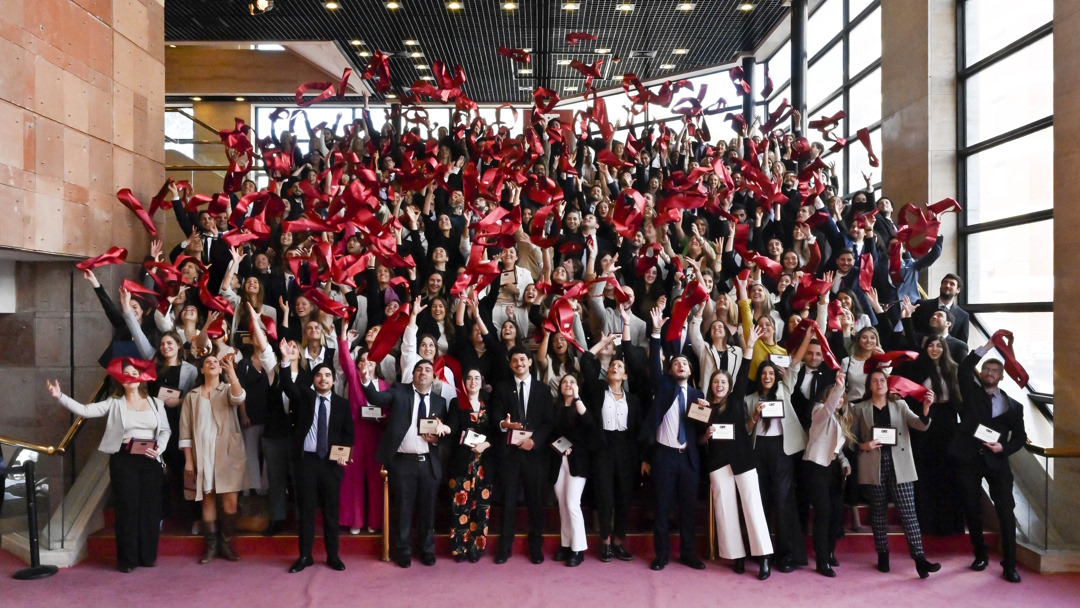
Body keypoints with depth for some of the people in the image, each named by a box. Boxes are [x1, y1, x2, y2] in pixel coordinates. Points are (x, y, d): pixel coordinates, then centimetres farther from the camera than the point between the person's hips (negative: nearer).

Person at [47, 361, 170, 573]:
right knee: (127, 508, 0)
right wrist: (59, 396, -20)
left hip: (150, 460, 2)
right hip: (124, 460, -2)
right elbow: (85, 410, -8)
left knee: (150, 508, 5)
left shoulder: (155, 403, 8)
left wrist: (159, 448, -7)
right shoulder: (114, 403, 3)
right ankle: (127, 559, 9)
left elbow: (165, 430, 10)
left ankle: (148, 555, 16)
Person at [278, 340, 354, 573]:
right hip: (306, 460, 0)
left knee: (331, 509, 6)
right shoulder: (303, 396, 6)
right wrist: (286, 362, -29)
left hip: (332, 462, 0)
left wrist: (344, 452, -10)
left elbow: (348, 433, 7)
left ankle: (333, 555, 16)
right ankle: (305, 556, 15)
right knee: (306, 508, 6)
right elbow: (288, 385, -13)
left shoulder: (342, 404, 7)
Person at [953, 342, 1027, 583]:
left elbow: (1020, 437, 10)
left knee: (1006, 511, -5)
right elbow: (964, 369, -10)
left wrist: (1003, 448, -9)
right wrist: (988, 345, -11)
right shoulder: (971, 392, 7)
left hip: (996, 461, 0)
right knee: (972, 510, 7)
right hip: (970, 459, 0)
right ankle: (980, 555, 24)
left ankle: (1009, 565, 2)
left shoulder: (1013, 406, 9)